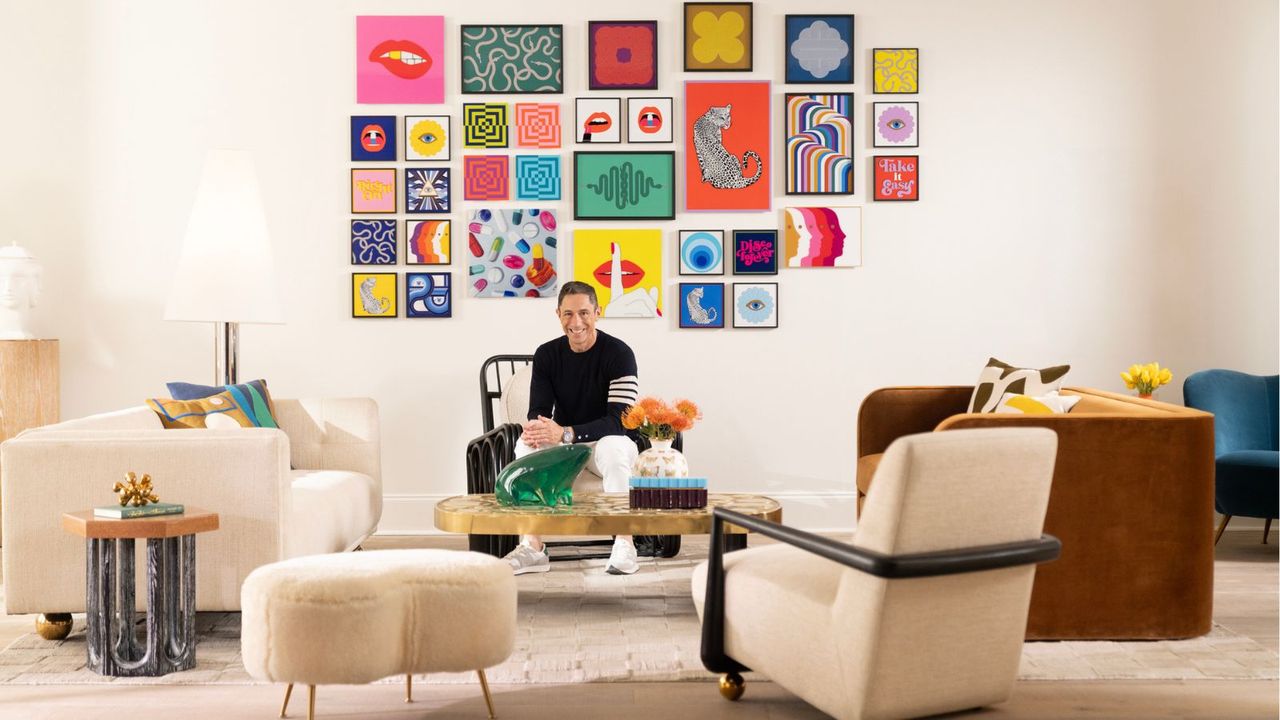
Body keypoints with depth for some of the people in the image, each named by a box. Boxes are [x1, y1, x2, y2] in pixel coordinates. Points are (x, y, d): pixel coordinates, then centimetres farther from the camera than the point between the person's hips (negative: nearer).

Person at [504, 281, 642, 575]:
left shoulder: (618, 353, -15)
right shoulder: (547, 355, -1)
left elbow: (620, 420, -23)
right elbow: (538, 411, -4)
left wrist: (565, 433, -36)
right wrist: (535, 427, -32)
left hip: (605, 441, -4)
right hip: (562, 443, 4)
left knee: (614, 446, -38)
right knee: (526, 443, -26)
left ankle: (624, 544, -29)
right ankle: (532, 547, -29)